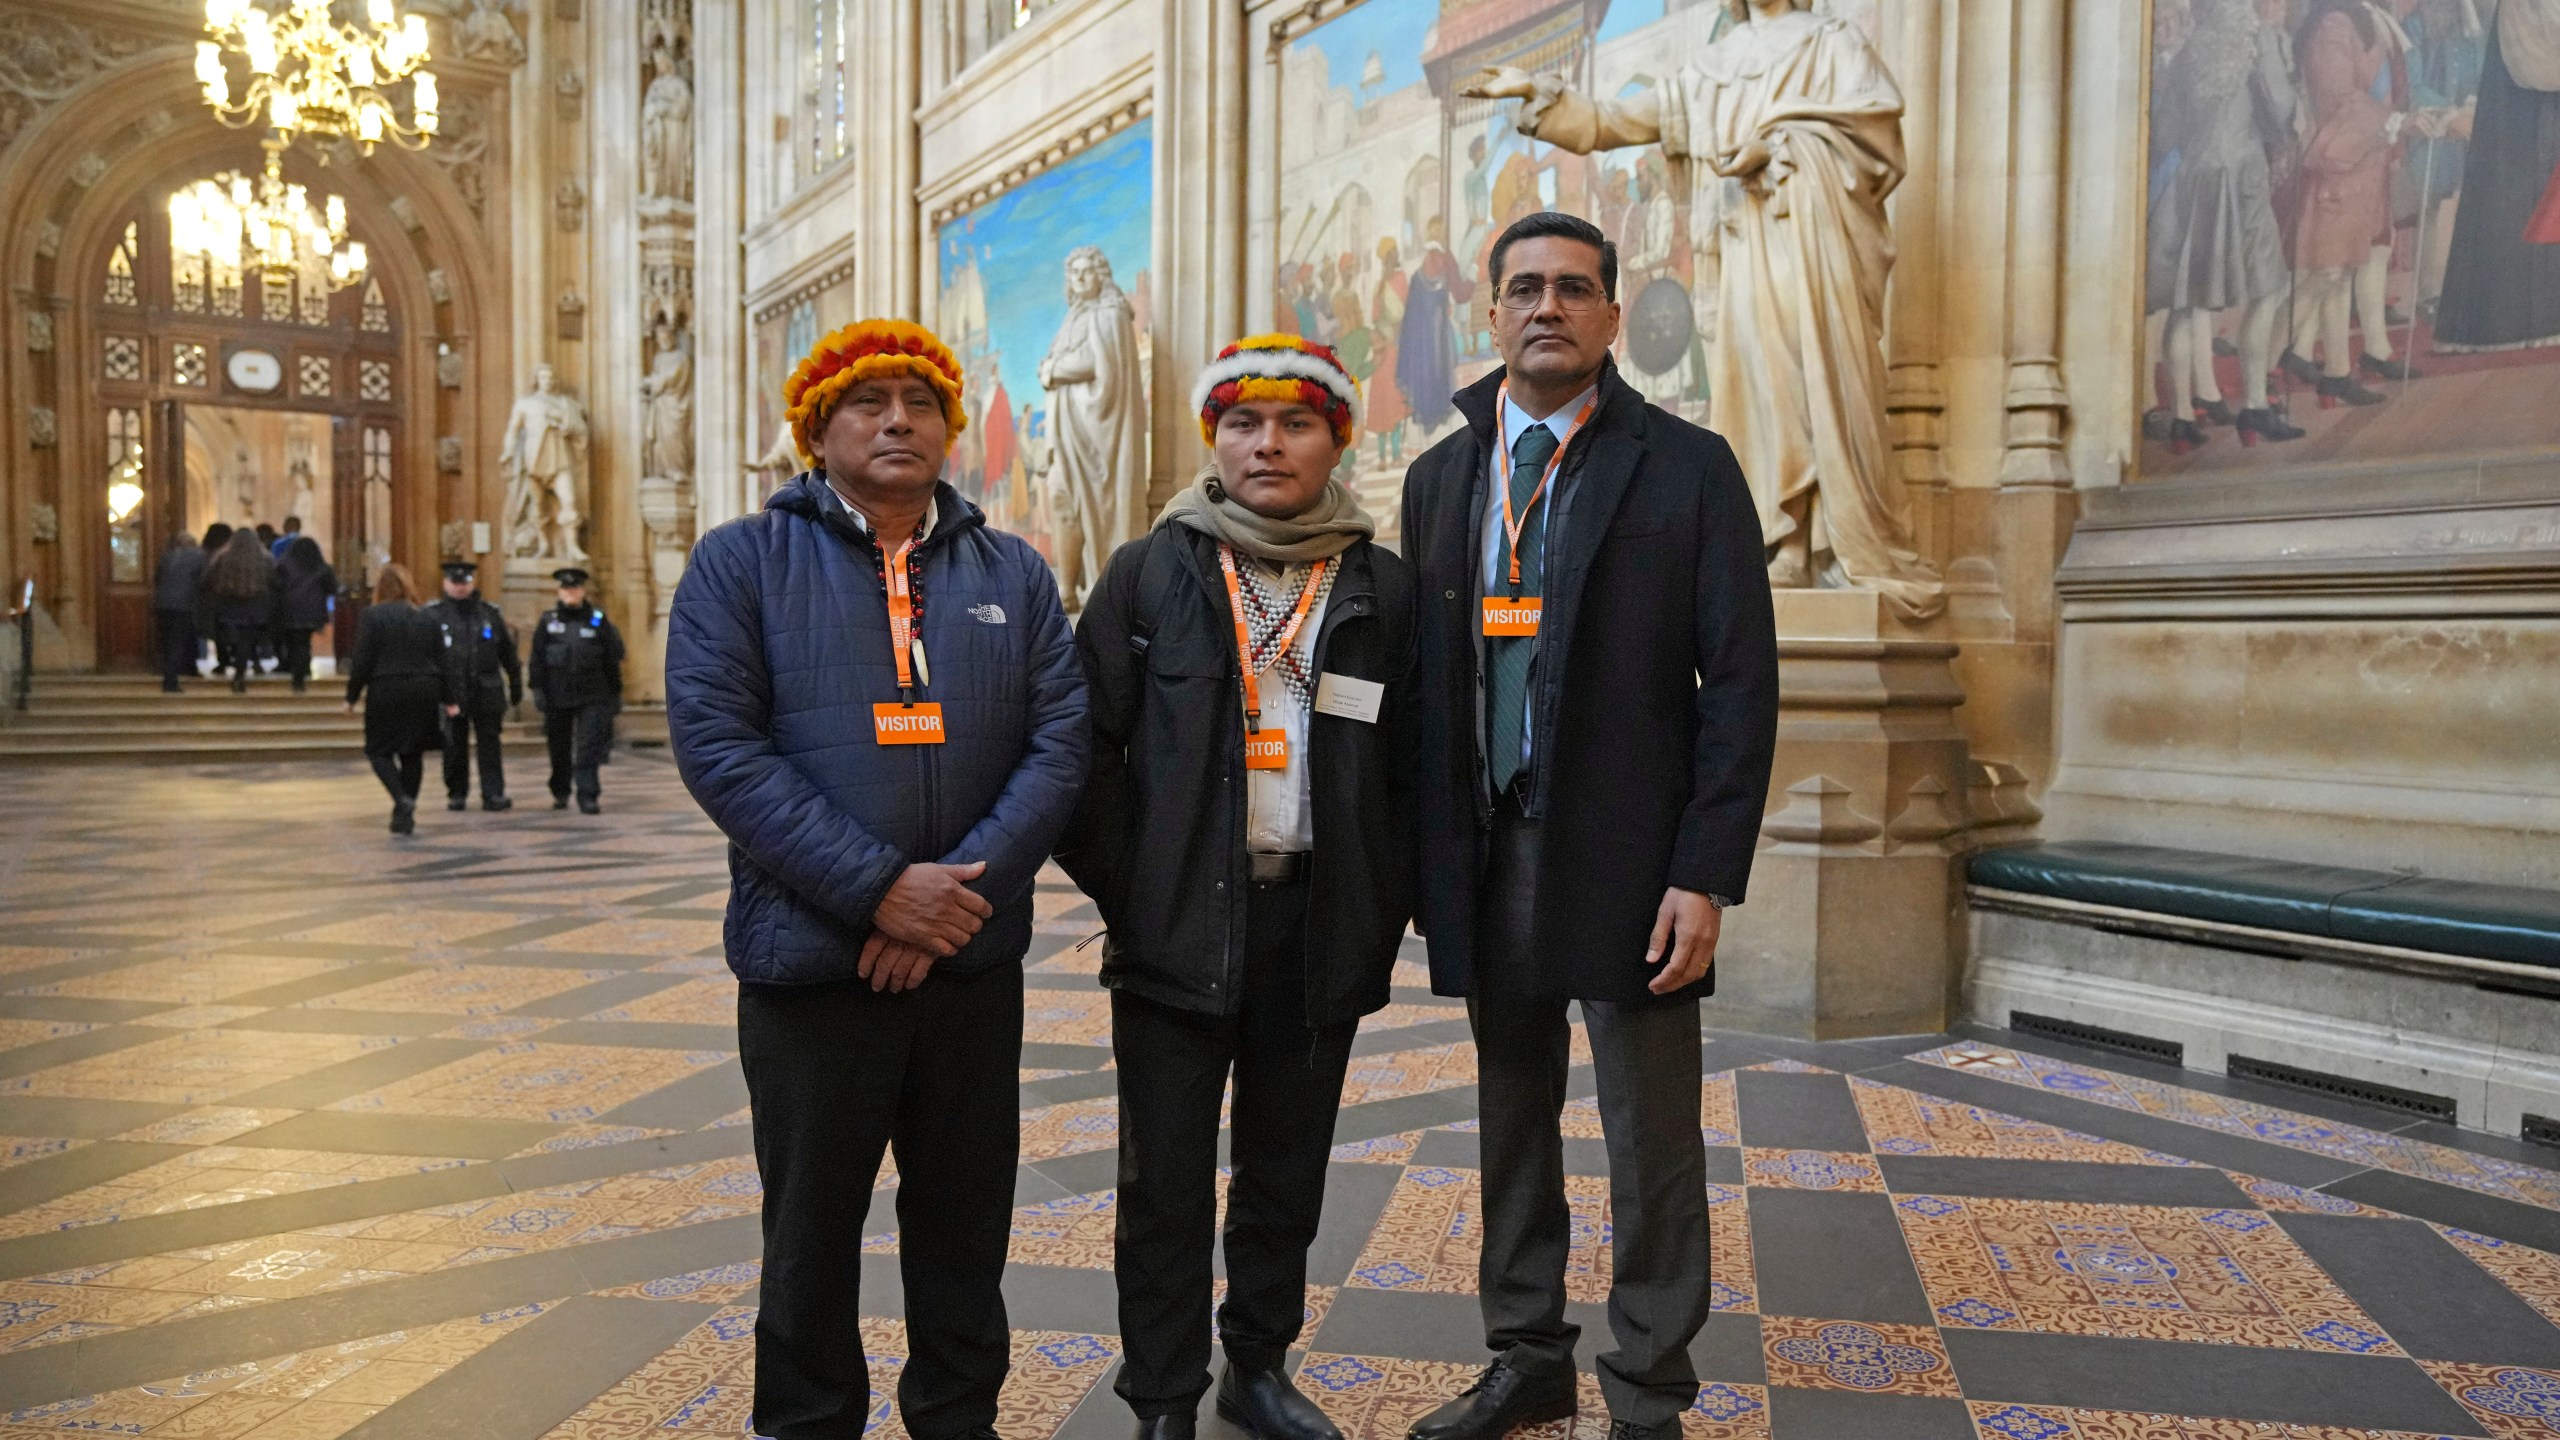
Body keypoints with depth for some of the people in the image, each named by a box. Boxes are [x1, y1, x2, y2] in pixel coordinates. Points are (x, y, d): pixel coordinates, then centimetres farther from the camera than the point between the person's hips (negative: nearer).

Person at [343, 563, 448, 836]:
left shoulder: (372, 616, -6)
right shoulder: (428, 619, 7)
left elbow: (362, 662, -9)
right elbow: (441, 663, 8)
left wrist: (352, 696, 0)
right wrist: (445, 699, 14)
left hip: (386, 693, -4)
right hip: (424, 694, 4)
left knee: (379, 750, 8)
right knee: (412, 753, 12)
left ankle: (402, 800, -14)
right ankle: (406, 814, 13)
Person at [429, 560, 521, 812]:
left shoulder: (490, 613, 9)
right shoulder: (434, 614, 2)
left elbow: (507, 653, 12)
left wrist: (516, 687, 12)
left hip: (487, 693, 1)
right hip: (450, 694, -1)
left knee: (490, 744, 0)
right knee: (454, 746, 6)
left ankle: (493, 794, 2)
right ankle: (457, 794, 17)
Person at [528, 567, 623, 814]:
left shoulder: (598, 621, 3)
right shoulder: (547, 622, 4)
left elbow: (612, 661, 6)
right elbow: (537, 660, 3)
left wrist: (615, 693, 5)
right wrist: (538, 691, -4)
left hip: (592, 697, -1)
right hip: (558, 698, 2)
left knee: (589, 748, -8)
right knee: (559, 749, 12)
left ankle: (588, 797, -8)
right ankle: (560, 793, 28)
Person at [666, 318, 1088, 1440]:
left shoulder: (1014, 572, 8)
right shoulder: (742, 561, 0)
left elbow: (1059, 741, 0)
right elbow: (717, 741, -11)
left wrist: (963, 888, -14)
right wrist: (878, 887, -18)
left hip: (975, 963, 3)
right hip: (811, 960, -2)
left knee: (966, 1220, 14)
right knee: (812, 1224, 13)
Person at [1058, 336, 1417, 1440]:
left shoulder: (1383, 590, 5)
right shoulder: (1150, 573, 1)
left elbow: (1409, 774, 6)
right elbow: (1089, 747, -1)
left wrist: (1381, 919, -1)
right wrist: (1126, 892, -5)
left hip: (1321, 932, 2)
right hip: (1178, 926, -2)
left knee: (1287, 1172, 14)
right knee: (1166, 1183, 6)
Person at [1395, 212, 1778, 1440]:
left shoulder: (1687, 468, -3)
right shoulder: (1440, 478, 10)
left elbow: (1741, 683, -7)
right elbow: (1421, 678, 10)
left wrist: (1705, 876, -13)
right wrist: (1422, 857, 4)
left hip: (1626, 856, -4)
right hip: (1485, 856, 4)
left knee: (1651, 1145, 6)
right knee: (1511, 1122, 16)